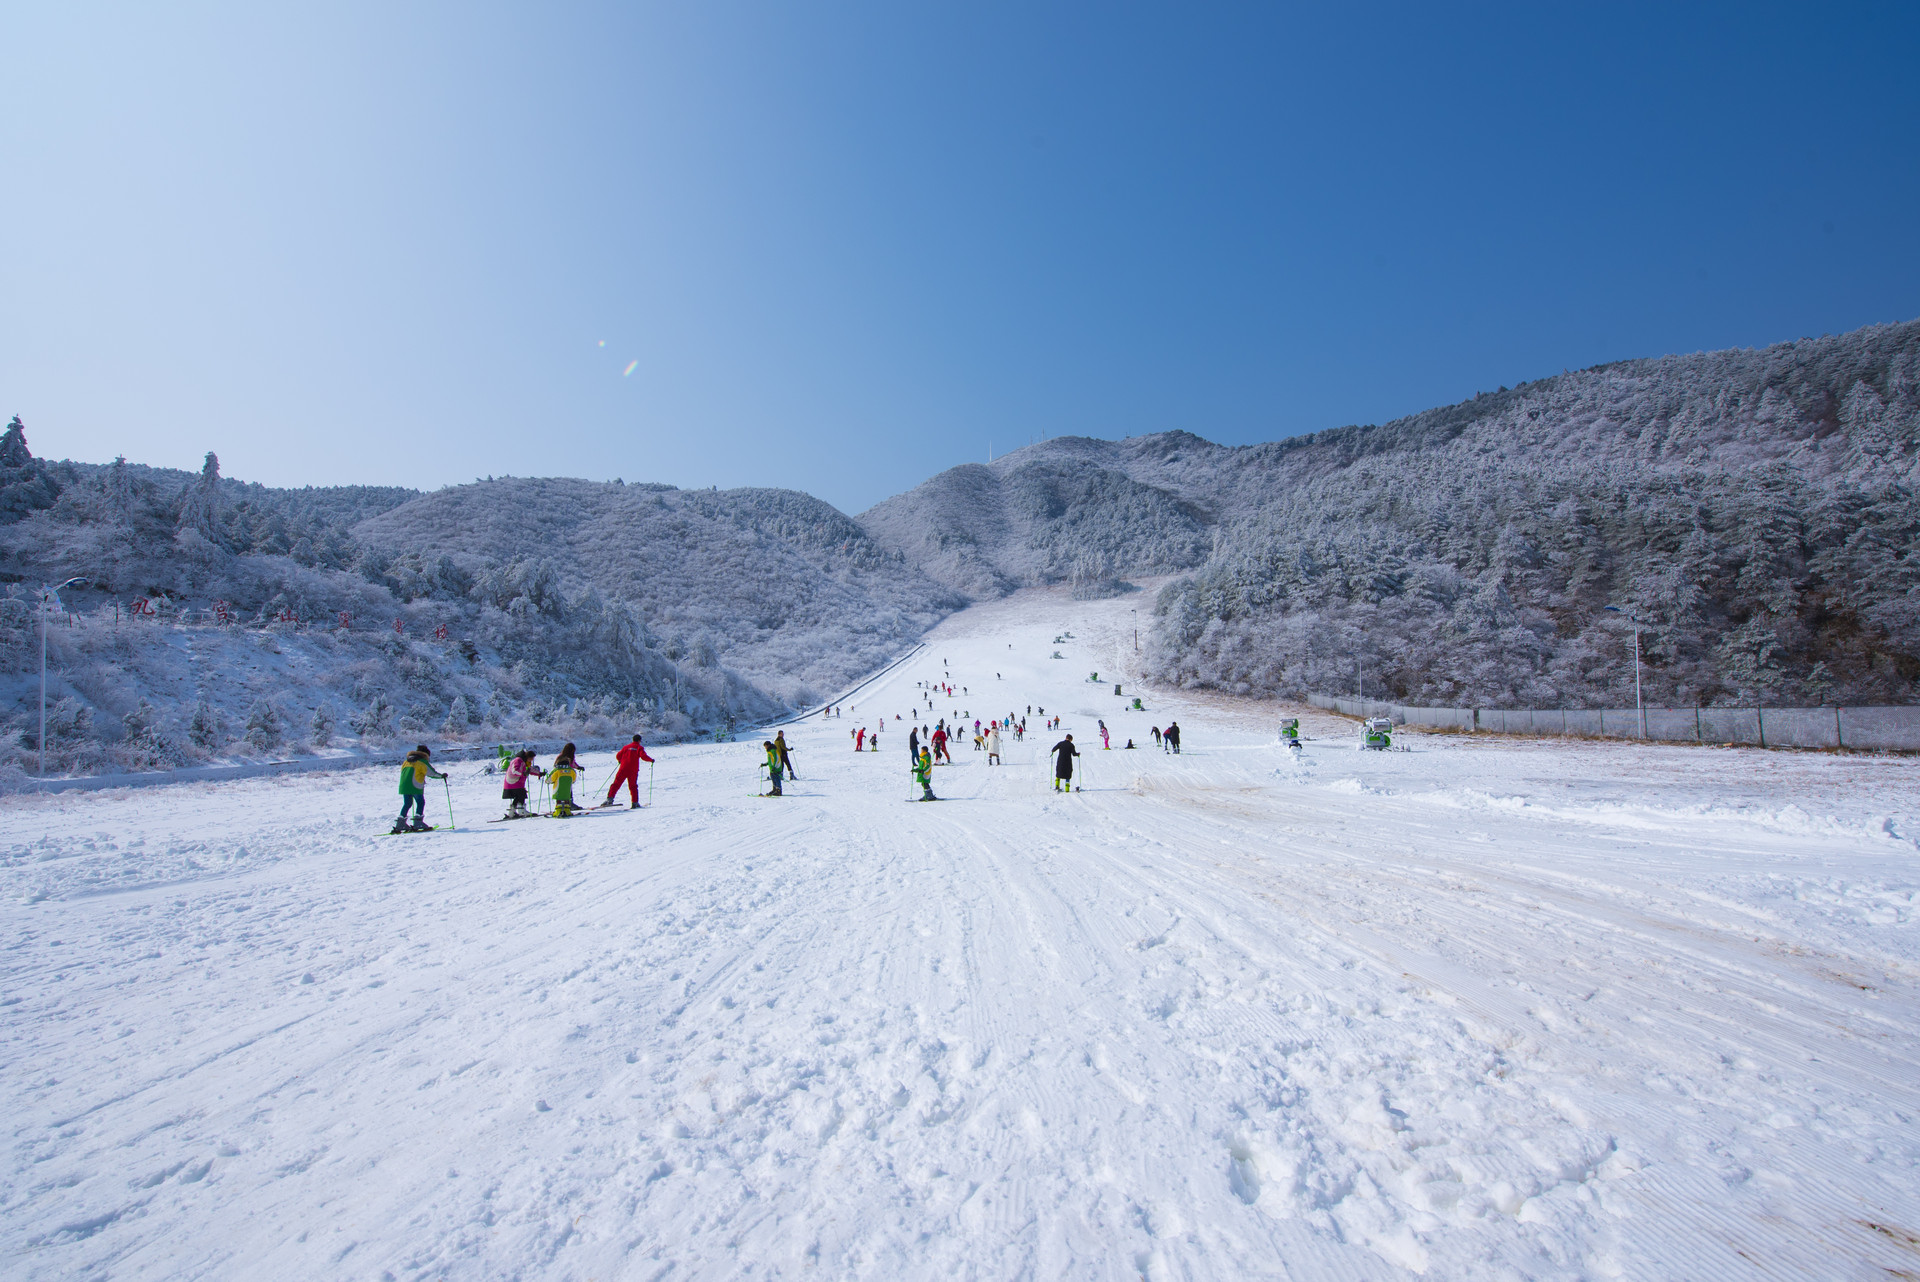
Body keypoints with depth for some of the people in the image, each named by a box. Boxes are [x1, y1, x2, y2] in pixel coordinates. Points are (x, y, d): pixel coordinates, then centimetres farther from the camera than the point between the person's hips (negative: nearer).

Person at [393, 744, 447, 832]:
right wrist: (441, 776, 9)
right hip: (415, 786, -7)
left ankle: (400, 823, 10)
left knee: (407, 804, 15)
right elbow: (431, 772, -4)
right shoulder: (422, 762, -1)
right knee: (420, 803, 0)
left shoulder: (406, 761, 22)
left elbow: (402, 772, 28)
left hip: (403, 786, 7)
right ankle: (418, 823, -8)